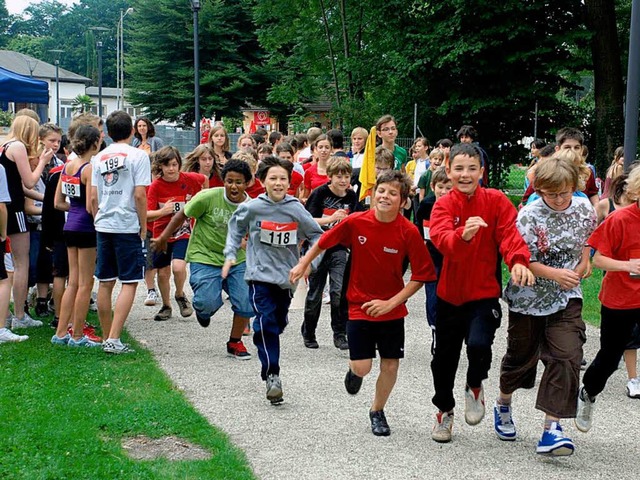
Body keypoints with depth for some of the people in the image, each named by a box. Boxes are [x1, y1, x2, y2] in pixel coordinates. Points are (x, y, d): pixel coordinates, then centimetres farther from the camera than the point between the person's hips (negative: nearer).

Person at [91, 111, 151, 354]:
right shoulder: (137, 155, -6)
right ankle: (113, 339, -10)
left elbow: (93, 197, 9)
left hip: (103, 225, 6)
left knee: (105, 282, 11)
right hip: (127, 226, -5)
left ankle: (107, 338, 18)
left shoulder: (99, 158, 10)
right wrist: (143, 227, -2)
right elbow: (140, 195, -11)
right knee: (129, 283, -1)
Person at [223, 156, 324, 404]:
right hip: (260, 275, -2)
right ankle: (271, 375, -14)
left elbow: (316, 235, 7)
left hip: (287, 276, 3)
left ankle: (271, 368, 37)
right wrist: (230, 255, 4)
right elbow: (235, 228, 12)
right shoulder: (251, 208, -7)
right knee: (265, 323, -16)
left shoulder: (296, 209, -5)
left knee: (278, 324, 15)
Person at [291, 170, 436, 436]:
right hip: (359, 306, 0)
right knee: (362, 367, -6)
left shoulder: (409, 232, -16)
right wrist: (302, 264, 12)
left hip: (392, 309, 0)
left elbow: (422, 274, -10)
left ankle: (377, 411, 31)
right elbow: (325, 241, 4)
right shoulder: (355, 222, -13)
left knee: (390, 366, 5)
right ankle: (354, 370, 33)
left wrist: (392, 302, -15)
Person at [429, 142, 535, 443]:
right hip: (450, 293, 2)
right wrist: (463, 235, -47)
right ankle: (444, 410, 41)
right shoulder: (444, 205, -6)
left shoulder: (496, 201, -6)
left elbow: (510, 233, -18)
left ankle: (475, 386, 9)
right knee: (444, 358, 14)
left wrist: (518, 261, -39)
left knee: (478, 344, -26)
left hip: (484, 293, -2)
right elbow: (441, 238, -25)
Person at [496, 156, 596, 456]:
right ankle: (503, 405, 43)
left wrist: (583, 264, 4)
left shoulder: (584, 207, -3)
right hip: (529, 297, -2)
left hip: (567, 297, 2)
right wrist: (555, 274, -28)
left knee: (567, 356, -14)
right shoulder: (529, 215, -16)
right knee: (521, 355, 14)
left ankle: (551, 429, -15)